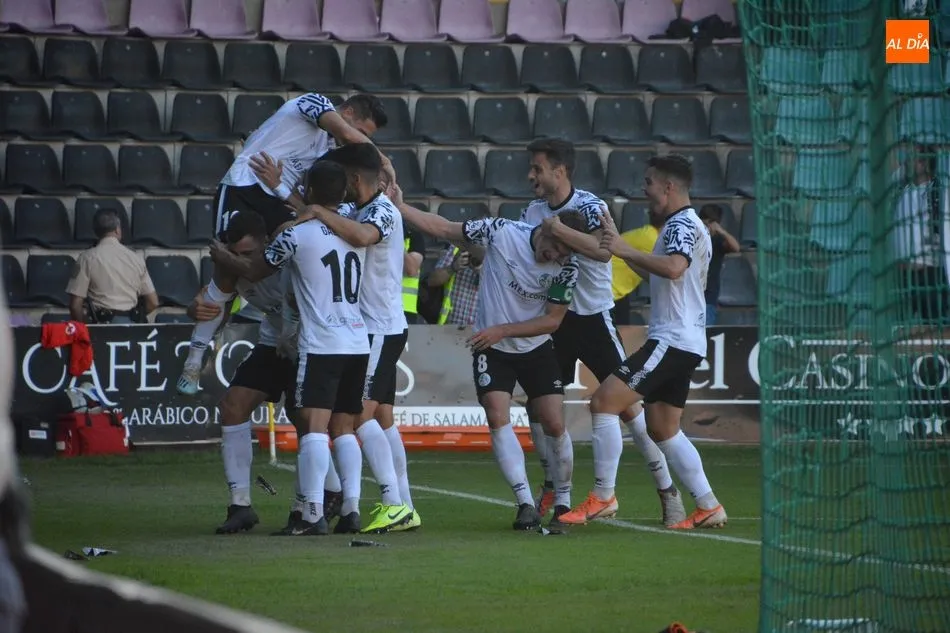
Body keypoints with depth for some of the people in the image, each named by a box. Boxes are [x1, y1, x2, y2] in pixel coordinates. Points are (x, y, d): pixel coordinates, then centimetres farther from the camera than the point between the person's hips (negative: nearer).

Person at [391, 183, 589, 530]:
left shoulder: (567, 268, -15)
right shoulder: (501, 232, -17)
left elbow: (552, 320, -10)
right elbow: (443, 229, -10)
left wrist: (502, 330, -18)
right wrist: (398, 207, -16)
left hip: (537, 349, 1)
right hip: (491, 349, -1)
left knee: (554, 424, -4)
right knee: (498, 419, -17)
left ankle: (563, 502, 14)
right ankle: (526, 504, -17)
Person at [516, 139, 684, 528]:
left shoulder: (590, 207, -17)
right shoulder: (532, 213, 4)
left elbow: (602, 250, -34)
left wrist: (555, 229, -35)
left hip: (594, 317, -6)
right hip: (555, 317, 6)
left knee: (626, 405, -6)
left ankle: (667, 490, 2)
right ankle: (553, 488, 20)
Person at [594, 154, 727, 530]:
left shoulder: (683, 224, -12)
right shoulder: (680, 225, 21)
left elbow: (673, 267, -32)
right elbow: (656, 275, 32)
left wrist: (625, 250, -30)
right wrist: (620, 247, 24)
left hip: (673, 340, -11)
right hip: (677, 341, 11)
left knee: (604, 402, -16)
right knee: (663, 428, 14)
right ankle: (708, 508, 13)